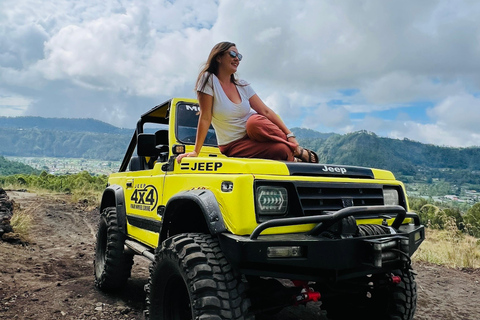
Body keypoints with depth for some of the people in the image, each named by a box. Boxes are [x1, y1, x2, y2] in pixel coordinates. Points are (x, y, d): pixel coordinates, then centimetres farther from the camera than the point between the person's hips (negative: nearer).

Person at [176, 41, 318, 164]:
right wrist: (195, 152, -19)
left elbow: (266, 111, -2)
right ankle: (290, 154, 1)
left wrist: (289, 135, -10)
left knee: (255, 122, -34)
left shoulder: (242, 86, 4)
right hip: (233, 147, -4)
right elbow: (205, 118, -15)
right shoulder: (208, 79, -9)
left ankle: (296, 150, -15)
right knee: (281, 150, -31)